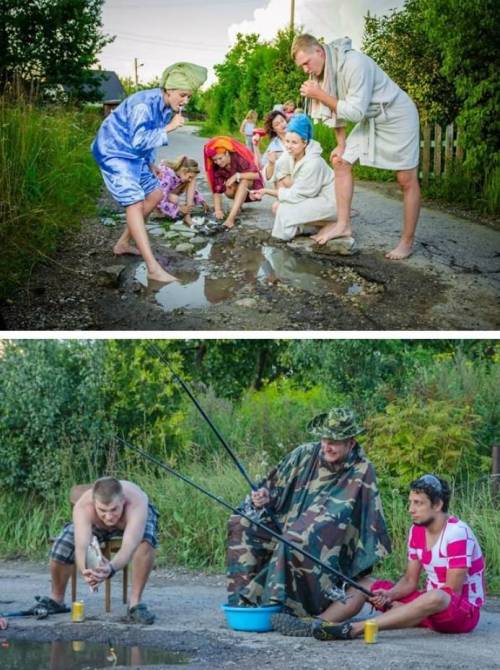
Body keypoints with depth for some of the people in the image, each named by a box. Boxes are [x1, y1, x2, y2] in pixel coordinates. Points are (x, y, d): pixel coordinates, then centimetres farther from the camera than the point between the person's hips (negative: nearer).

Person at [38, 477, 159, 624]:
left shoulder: (136, 503, -46)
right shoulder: (83, 506, -41)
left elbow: (129, 546, -56)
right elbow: (81, 546, -52)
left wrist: (111, 568, -76)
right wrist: (85, 570, -74)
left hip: (134, 518, -2)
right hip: (95, 524, 2)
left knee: (145, 540, -34)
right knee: (61, 547, -14)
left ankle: (135, 603, -19)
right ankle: (56, 600, 15)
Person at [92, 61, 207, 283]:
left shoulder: (168, 106, 2)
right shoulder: (144, 105, -28)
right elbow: (139, 141, -31)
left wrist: (150, 163, 20)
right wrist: (169, 128, -29)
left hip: (134, 156, 10)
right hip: (114, 153, -10)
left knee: (154, 194, 15)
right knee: (135, 203, -19)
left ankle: (123, 243, 27)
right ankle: (153, 268, -28)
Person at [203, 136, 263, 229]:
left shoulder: (239, 157, -29)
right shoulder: (216, 167, -18)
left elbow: (256, 174, -32)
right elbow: (216, 190, -22)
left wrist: (237, 176, -41)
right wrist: (218, 209, -35)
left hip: (251, 183, -3)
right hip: (237, 188, 3)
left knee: (244, 180, -36)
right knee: (229, 191, -31)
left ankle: (231, 218, -45)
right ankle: (237, 205, 3)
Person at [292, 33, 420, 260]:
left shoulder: (354, 64, -31)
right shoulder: (323, 71, -4)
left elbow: (355, 111, -30)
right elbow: (337, 108, 6)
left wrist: (320, 95, -27)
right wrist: (341, 145, 4)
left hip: (396, 116, -8)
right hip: (370, 120, 9)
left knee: (407, 181, -2)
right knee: (341, 162, 2)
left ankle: (407, 242, 5)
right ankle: (343, 225, 8)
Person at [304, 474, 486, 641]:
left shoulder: (457, 533, -18)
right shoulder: (417, 531, 6)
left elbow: (452, 591, -20)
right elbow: (410, 581, 9)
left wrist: (391, 600, -20)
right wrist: (389, 595, -15)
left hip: (464, 609, -8)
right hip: (429, 605, 8)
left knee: (436, 598, -42)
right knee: (366, 584, -2)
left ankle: (354, 629, -50)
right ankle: (315, 624, -24)